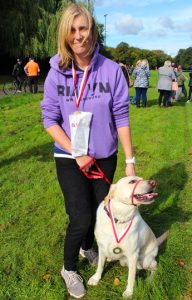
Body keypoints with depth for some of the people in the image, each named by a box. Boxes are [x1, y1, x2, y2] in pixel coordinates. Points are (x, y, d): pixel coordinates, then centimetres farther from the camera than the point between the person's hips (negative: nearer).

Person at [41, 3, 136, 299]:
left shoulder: (112, 70, -9)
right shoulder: (56, 72, -8)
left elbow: (121, 117, -7)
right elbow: (50, 119, -7)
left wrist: (130, 160, -7)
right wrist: (76, 153, -15)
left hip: (105, 157, 2)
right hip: (70, 158, -1)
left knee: (98, 210, 17)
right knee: (81, 218, -4)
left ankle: (87, 247, 50)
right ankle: (69, 268, 27)